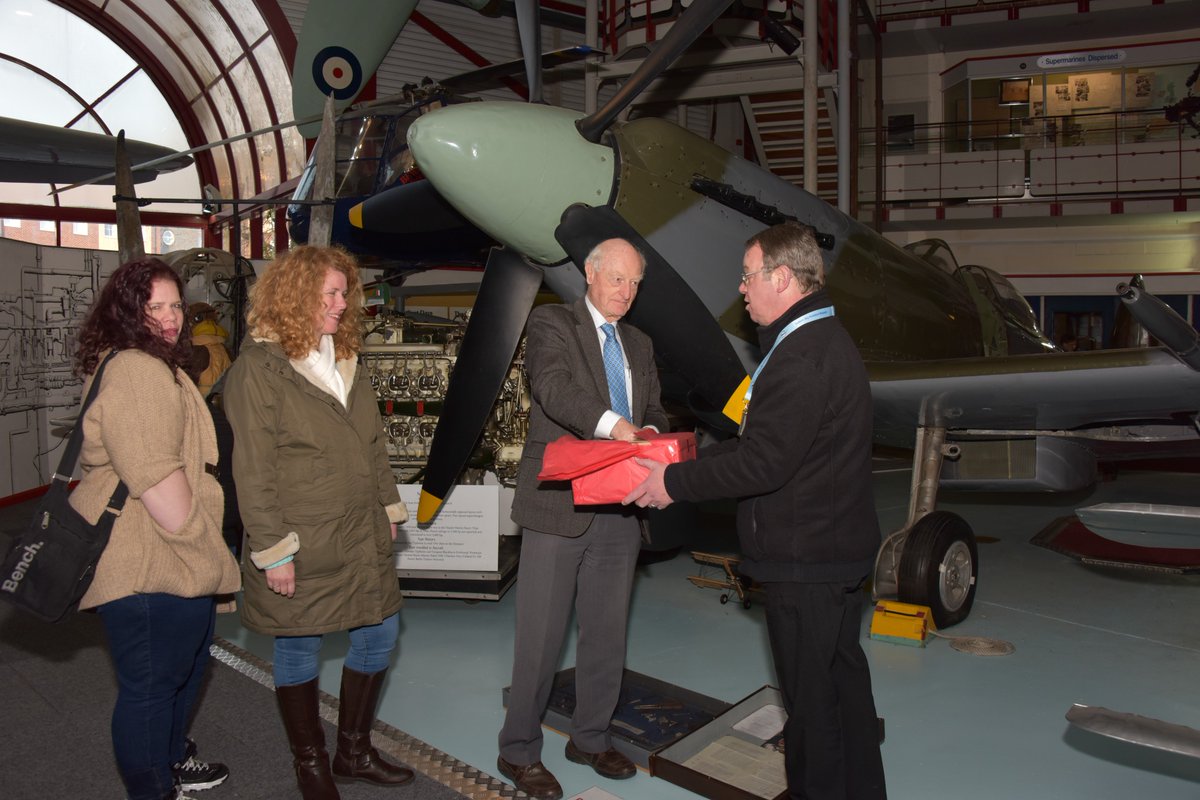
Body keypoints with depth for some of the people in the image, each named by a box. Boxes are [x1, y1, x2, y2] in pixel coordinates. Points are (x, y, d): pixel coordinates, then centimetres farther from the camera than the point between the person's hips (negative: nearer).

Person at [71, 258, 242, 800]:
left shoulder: (158, 368, 17)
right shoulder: (136, 373, -21)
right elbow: (155, 477, -27)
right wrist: (197, 541, -17)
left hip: (175, 562, 12)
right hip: (151, 564, -12)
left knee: (186, 664, 26)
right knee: (151, 684, 4)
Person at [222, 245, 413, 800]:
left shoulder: (345, 359, 12)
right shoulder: (258, 367, -11)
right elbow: (252, 468, -15)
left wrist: (388, 509, 14)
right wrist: (273, 549, -17)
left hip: (362, 538, 7)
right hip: (301, 547, -7)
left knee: (380, 633, 12)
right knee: (299, 651, 9)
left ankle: (354, 752, 31)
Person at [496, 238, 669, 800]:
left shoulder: (639, 344, 18)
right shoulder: (552, 324, -3)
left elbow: (654, 410, 15)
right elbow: (554, 388, -21)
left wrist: (650, 433, -10)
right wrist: (615, 425, -36)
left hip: (619, 510, 6)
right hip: (559, 505, -6)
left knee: (607, 633, 15)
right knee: (540, 637, 2)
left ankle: (590, 738, 33)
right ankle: (518, 752, 19)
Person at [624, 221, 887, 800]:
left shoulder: (800, 356, -23)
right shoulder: (827, 340, 12)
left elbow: (764, 462, -25)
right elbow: (767, 440, 15)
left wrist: (676, 483, -15)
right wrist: (691, 461, 12)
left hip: (804, 561, -11)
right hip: (843, 551, 11)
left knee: (810, 696, 3)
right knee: (843, 676, 21)